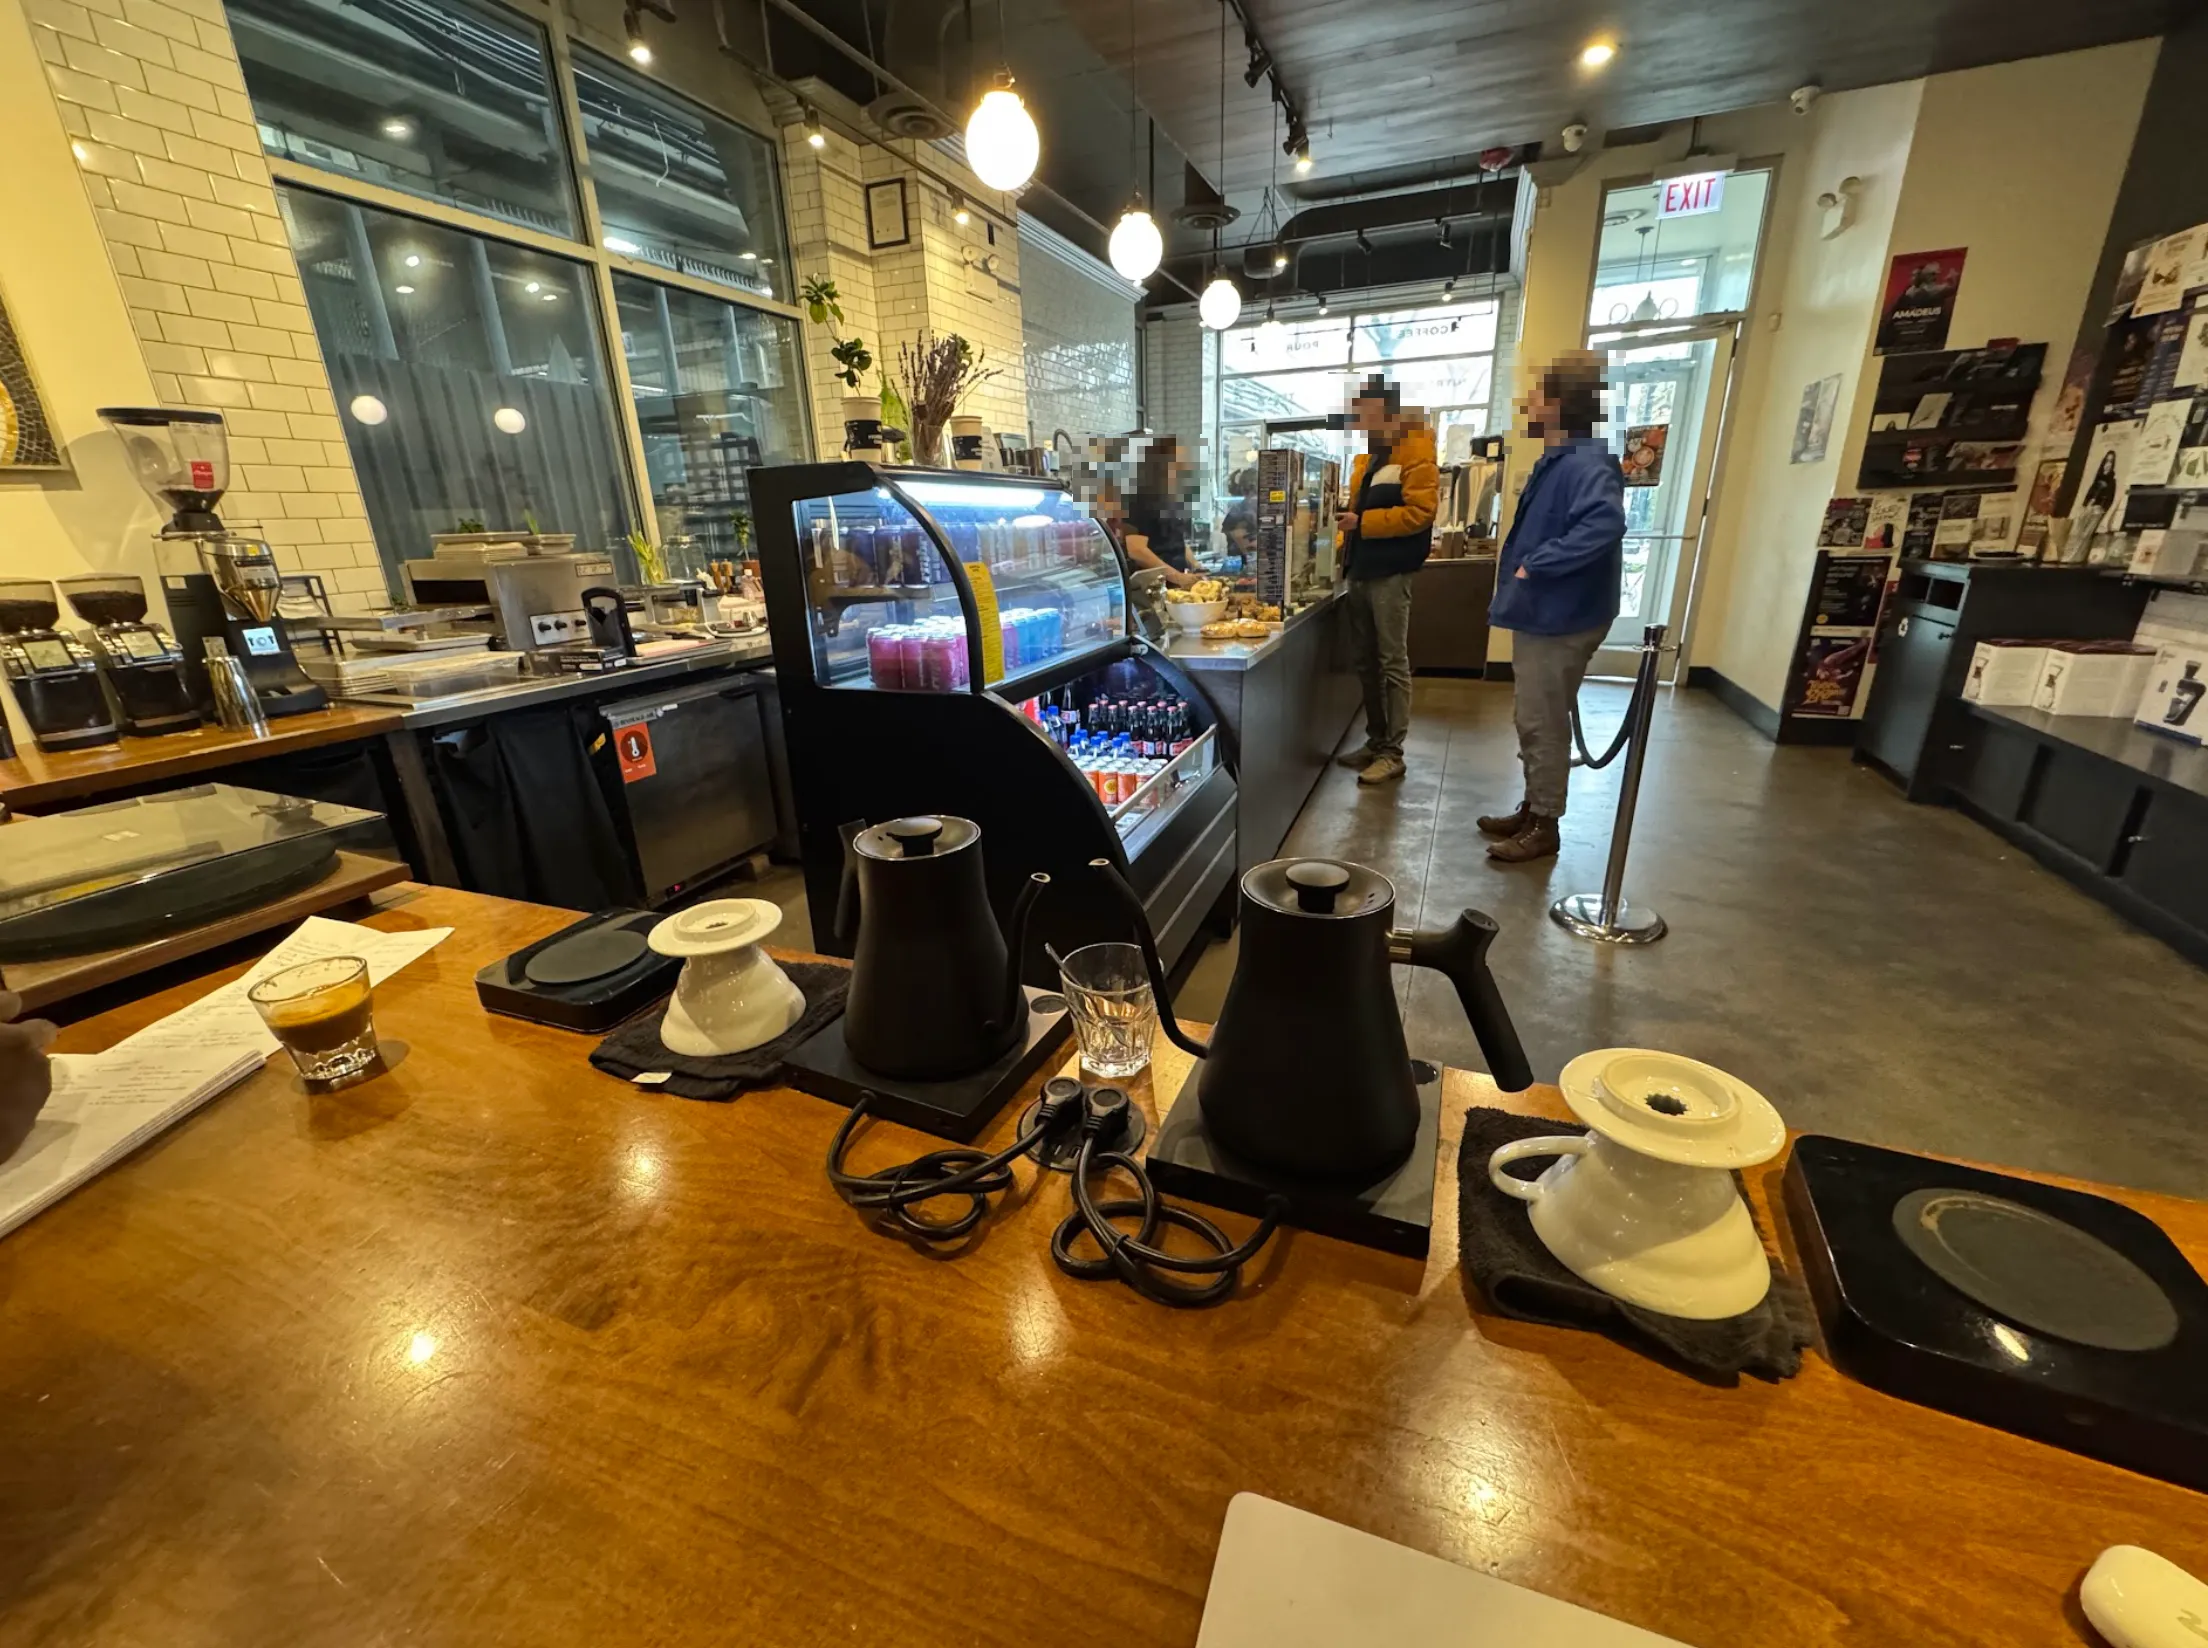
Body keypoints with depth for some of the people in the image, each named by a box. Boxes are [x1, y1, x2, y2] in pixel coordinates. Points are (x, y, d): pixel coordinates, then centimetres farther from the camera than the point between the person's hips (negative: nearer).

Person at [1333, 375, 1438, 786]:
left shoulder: (1415, 452, -8)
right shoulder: (1369, 452, 18)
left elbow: (1419, 512, -18)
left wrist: (1362, 522, -19)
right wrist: (1345, 517, 10)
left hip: (1389, 572, -9)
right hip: (1361, 570, 9)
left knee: (1392, 663, -5)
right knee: (1366, 662, 11)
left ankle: (1393, 753, 1)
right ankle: (1375, 741, 21)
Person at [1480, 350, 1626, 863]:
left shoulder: (1587, 466, -20)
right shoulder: (1556, 462, 13)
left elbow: (1604, 524, -37)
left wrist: (1536, 566, -31)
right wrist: (1518, 579, 12)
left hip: (1559, 620, -11)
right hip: (1540, 614, 11)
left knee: (1543, 726, -1)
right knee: (1533, 723, 18)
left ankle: (1544, 826, 12)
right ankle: (1532, 809, 31)